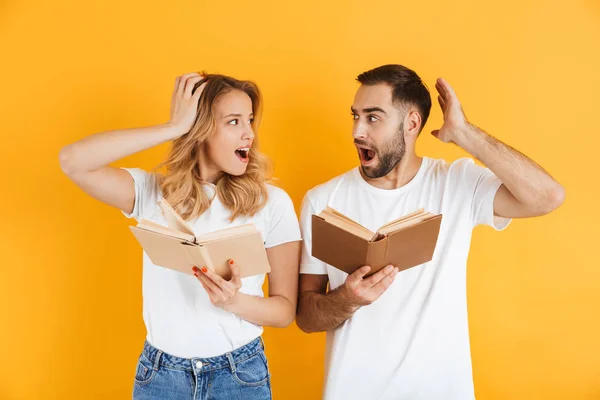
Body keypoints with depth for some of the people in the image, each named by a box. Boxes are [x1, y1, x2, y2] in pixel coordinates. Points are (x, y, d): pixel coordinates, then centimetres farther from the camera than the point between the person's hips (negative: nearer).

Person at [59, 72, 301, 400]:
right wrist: (174, 127, -20)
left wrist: (235, 301, -27)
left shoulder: (272, 202, -10)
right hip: (159, 372, 1)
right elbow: (73, 161, -21)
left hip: (240, 373, -1)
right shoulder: (151, 192, -6)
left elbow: (286, 309, -6)